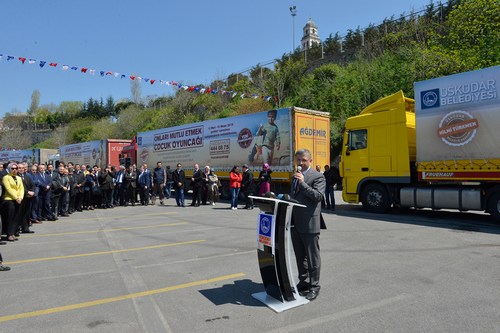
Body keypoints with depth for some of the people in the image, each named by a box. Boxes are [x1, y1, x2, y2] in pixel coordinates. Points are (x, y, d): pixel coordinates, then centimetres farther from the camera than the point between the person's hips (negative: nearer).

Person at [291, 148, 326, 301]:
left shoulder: (318, 177, -7)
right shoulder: (295, 176, 17)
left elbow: (318, 196, -19)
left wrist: (302, 183, -21)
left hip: (309, 223, -7)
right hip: (295, 223, 8)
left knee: (312, 257, 3)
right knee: (300, 256, 17)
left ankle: (314, 287, 15)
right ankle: (303, 282, 31)